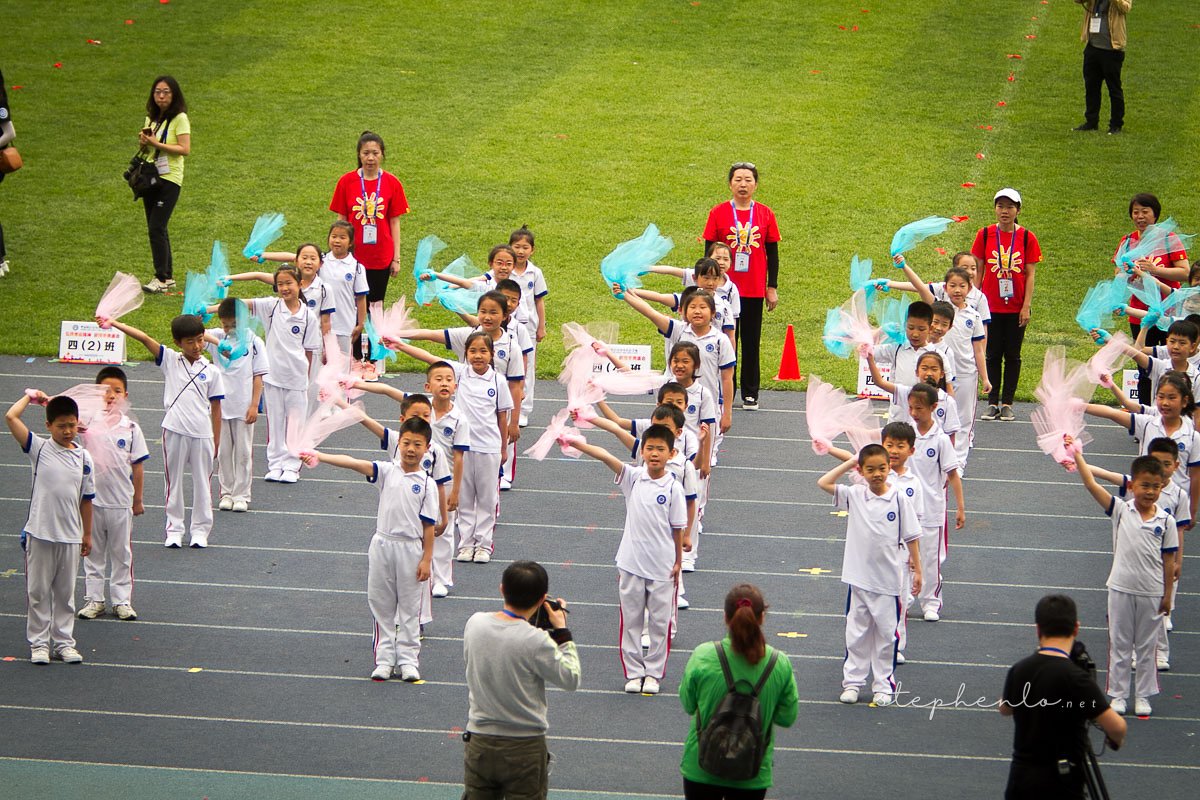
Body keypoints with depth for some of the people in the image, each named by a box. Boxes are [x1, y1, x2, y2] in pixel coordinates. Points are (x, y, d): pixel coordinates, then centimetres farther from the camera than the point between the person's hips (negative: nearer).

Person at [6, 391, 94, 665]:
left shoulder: (83, 457, 3)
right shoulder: (39, 448, -4)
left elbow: (85, 499, 9)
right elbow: (11, 417, -13)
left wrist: (87, 534, 11)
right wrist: (31, 396, 0)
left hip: (70, 536, 2)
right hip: (40, 533, -2)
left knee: (65, 593, 11)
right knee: (38, 592, 5)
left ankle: (63, 642, 20)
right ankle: (38, 643, 13)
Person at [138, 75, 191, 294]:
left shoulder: (179, 118, -9)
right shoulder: (151, 118, 12)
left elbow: (185, 149, -17)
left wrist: (156, 143, -20)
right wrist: (143, 142, -2)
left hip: (169, 179, -8)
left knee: (156, 228, -15)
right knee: (155, 229, 10)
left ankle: (161, 278, -11)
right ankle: (168, 276, 18)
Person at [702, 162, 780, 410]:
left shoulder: (765, 214, 3)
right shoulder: (718, 213, -1)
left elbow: (772, 253, 7)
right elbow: (710, 251, 2)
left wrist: (772, 287, 4)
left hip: (755, 290, 1)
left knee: (751, 342, 7)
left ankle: (750, 394, 14)